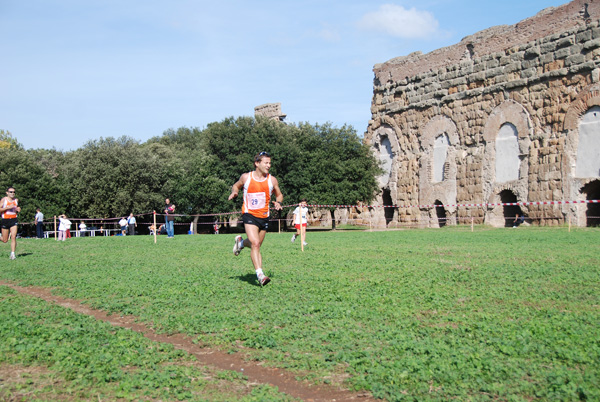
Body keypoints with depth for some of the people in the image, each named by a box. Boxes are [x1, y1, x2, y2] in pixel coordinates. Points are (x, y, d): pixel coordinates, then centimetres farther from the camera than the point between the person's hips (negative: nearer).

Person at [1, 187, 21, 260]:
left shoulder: (16, 199, 8)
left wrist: (18, 209, 3)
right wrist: (8, 207, -22)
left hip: (14, 220, 2)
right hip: (5, 220, -2)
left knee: (13, 237, -14)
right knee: (5, 240, 4)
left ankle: (13, 254, -12)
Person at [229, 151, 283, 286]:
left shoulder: (272, 180, 2)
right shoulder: (246, 177, -2)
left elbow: (279, 195, 15)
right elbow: (236, 185, 17)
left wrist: (278, 202, -7)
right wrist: (234, 192, -5)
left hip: (264, 217, 4)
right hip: (249, 215, -4)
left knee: (256, 245, 14)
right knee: (255, 244, -20)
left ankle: (241, 242, 47)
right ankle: (260, 275, -21)